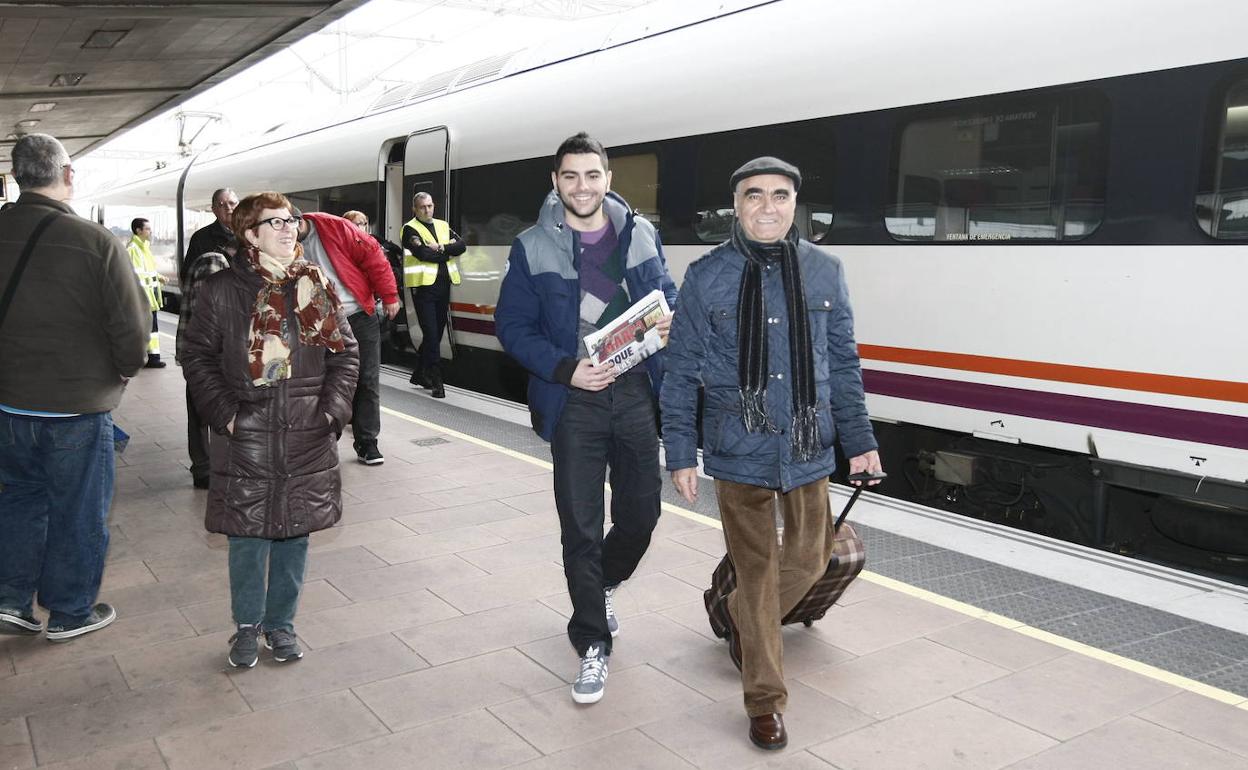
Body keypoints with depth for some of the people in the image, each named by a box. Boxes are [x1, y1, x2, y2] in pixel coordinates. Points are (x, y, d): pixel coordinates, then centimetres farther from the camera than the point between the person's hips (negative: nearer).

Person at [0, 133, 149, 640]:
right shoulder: (96, 242, -19)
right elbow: (132, 325, -15)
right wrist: (124, 370, 5)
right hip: (78, 404, -4)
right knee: (77, 507, 10)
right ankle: (70, 613, 23)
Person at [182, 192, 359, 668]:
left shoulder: (316, 286, 4)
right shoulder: (221, 290, -2)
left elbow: (345, 353, 7)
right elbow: (198, 357, 1)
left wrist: (332, 409, -4)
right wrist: (224, 414, -8)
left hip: (308, 436, 2)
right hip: (246, 436, -2)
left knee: (295, 532, 11)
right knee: (248, 536, 6)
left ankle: (281, 624, 28)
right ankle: (248, 627, 25)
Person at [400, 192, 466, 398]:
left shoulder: (443, 226, 17)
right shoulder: (410, 229, -2)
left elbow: (461, 245, 2)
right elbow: (423, 254, -16)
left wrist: (440, 248, -13)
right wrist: (447, 251, -6)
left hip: (443, 286, 6)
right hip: (424, 287, -6)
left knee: (436, 333, 12)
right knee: (431, 334, -9)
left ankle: (419, 374, 28)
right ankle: (436, 382, -8)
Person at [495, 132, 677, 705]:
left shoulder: (640, 235, 5)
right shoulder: (534, 248, -3)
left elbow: (665, 290, 17)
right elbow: (513, 328, -3)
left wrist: (669, 316, -7)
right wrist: (565, 371, -17)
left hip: (636, 394, 3)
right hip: (574, 400, -3)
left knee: (640, 514, 10)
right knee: (581, 528, 2)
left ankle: (601, 586, 42)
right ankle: (593, 645, 17)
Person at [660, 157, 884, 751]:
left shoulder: (824, 272, 3)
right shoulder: (706, 277, -4)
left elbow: (843, 364, 8)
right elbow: (681, 372, -2)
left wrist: (860, 440, 8)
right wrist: (681, 453, -5)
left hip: (808, 449, 3)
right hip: (740, 453, -3)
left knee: (809, 558, 13)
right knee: (757, 570, 5)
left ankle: (742, 620, 44)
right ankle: (765, 700, 21)